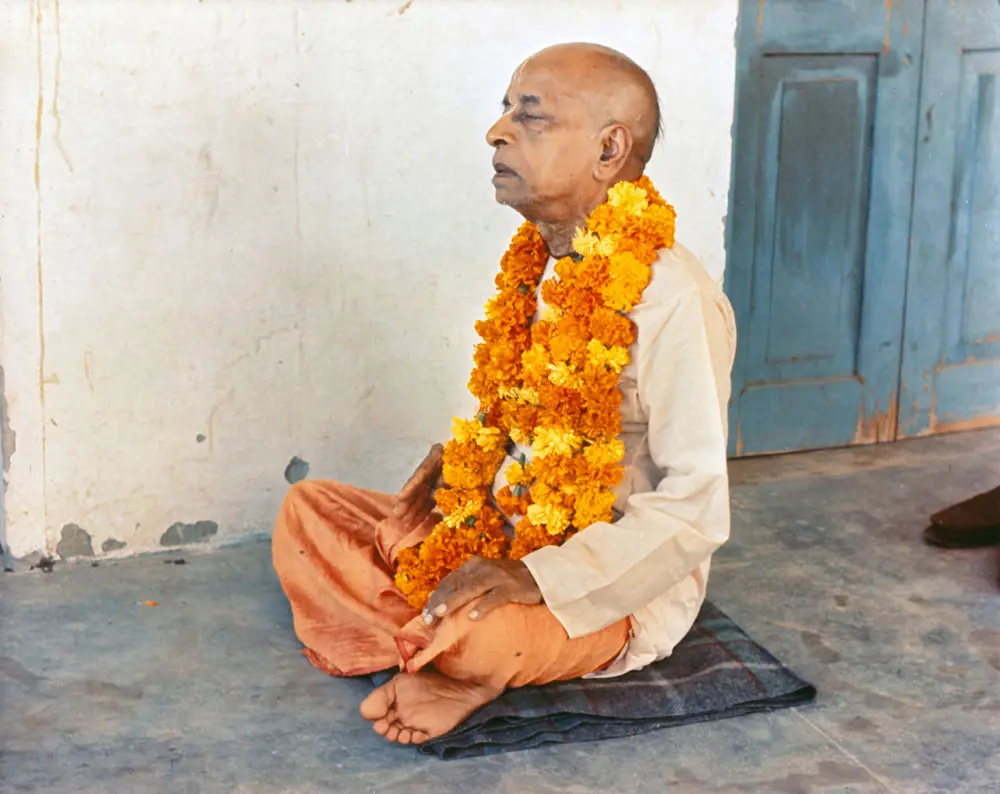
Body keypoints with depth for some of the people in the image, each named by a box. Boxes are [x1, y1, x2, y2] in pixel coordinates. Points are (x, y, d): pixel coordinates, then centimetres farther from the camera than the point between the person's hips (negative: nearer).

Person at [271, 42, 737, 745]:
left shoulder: (672, 298, -23)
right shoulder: (540, 265, 5)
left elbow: (695, 509, -24)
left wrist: (538, 577, -29)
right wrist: (459, 462, 1)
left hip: (617, 589, -9)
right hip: (499, 536, 9)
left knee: (477, 642, -38)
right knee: (308, 510, 2)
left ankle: (443, 656, -4)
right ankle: (444, 662, -13)